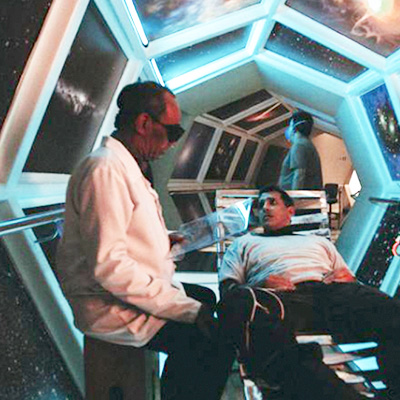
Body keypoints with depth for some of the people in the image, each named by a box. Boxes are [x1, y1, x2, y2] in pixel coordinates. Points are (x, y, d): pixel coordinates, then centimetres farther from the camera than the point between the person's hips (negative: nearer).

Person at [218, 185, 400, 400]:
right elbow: (227, 289, 16)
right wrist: (260, 285, -6)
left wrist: (346, 277, 1)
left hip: (332, 293, 3)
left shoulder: (319, 241, 38)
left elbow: (351, 280, 27)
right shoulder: (244, 243, 33)